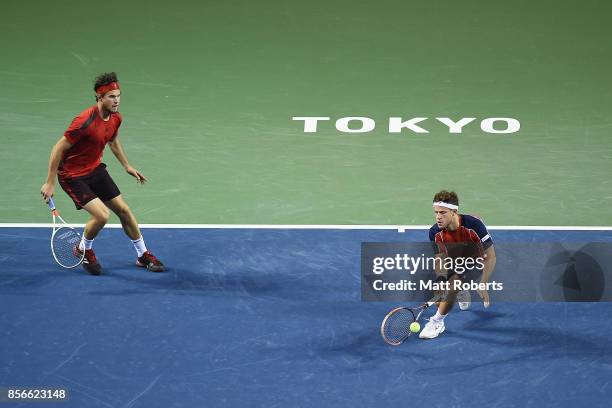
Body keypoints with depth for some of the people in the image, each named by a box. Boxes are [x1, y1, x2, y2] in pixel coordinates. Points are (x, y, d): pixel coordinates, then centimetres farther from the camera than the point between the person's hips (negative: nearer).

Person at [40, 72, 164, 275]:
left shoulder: (115, 117, -5)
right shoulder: (85, 121, -31)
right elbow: (59, 148, -24)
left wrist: (127, 166, 22)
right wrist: (50, 183, -21)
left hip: (95, 169, 8)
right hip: (72, 175, -8)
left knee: (124, 210, 9)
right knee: (102, 215, -19)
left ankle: (143, 255, 26)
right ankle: (83, 249, 11)